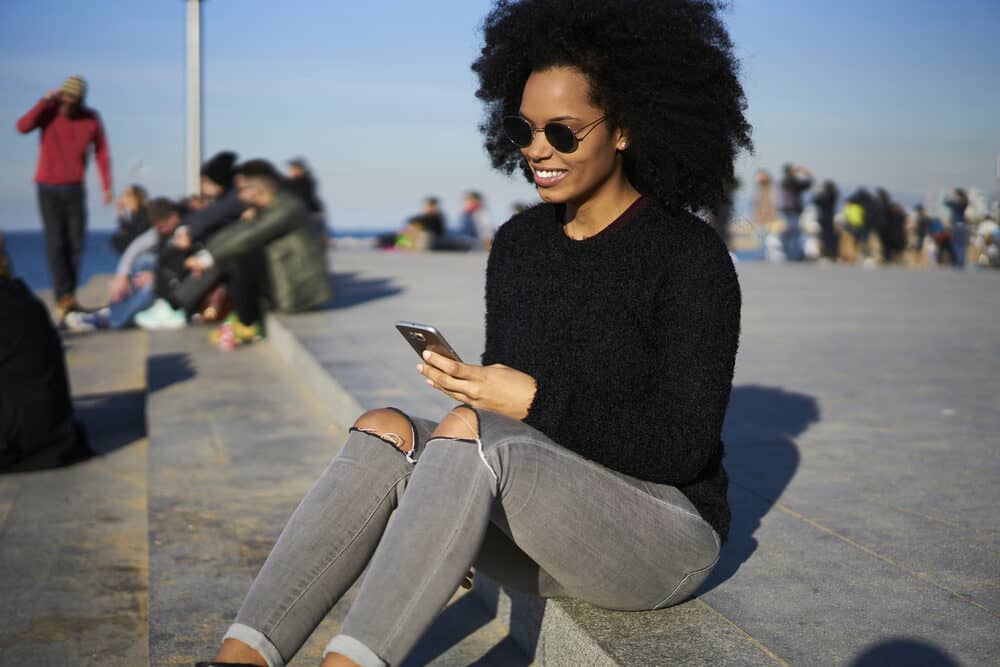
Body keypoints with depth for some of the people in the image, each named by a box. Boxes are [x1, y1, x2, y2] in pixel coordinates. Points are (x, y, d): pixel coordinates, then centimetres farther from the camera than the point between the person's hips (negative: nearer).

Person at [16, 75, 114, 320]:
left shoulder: (91, 119, -3)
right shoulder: (49, 112, -6)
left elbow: (102, 152, 3)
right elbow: (23, 127, -22)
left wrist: (107, 186, -2)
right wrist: (45, 102, -25)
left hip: (75, 189, 2)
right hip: (48, 189, -2)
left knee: (75, 244, 2)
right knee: (55, 243, -9)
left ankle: (67, 296, 13)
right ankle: (63, 297, -13)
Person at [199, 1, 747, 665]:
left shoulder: (691, 256, -13)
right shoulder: (519, 243, 6)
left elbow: (683, 448, -16)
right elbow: (505, 383, 10)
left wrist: (537, 402, -24)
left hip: (664, 532, -5)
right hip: (547, 523, 6)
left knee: (472, 434, -32)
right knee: (386, 430, -20)